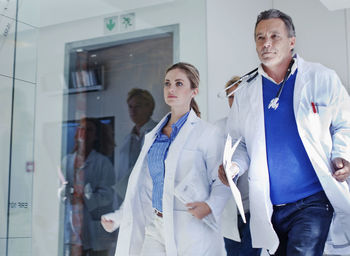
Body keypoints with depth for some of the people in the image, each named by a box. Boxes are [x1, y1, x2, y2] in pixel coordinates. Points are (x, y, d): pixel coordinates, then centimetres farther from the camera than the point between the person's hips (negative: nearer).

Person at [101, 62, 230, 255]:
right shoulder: (152, 137, 14)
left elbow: (221, 183, -3)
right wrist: (117, 218, 15)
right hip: (156, 229, 5)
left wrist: (210, 206, -21)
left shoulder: (207, 133, -2)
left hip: (192, 231, -4)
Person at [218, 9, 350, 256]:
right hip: (269, 207, 4)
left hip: (313, 201, -3)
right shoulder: (245, 94, 9)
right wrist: (234, 166, -6)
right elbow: (240, 142, 14)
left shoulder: (321, 78, 1)